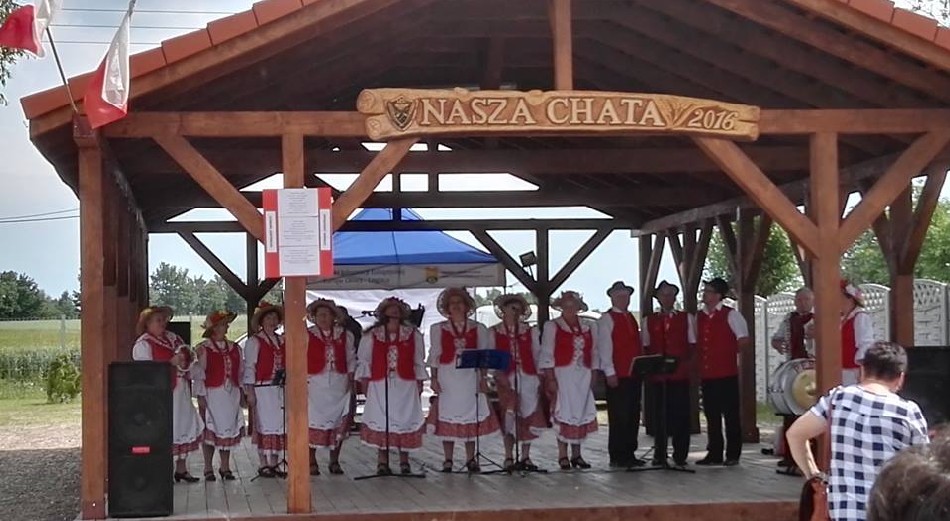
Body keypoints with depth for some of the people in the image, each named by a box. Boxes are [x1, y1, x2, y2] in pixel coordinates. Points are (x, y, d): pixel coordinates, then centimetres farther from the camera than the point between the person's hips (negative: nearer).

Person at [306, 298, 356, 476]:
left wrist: (350, 381, 3)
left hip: (339, 385, 2)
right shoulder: (307, 336, 4)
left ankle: (334, 461, 13)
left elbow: (351, 360, 12)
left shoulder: (345, 335, 11)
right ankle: (312, 462, 1)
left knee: (338, 422, 2)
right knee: (313, 421, -7)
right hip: (315, 384, -2)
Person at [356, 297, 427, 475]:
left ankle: (404, 461, 8)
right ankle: (382, 462, 4)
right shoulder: (371, 335, 6)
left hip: (405, 385, 1)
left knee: (405, 420, 0)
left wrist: (419, 384, 5)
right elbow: (363, 361, 7)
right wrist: (365, 383, 1)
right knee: (381, 421, -2)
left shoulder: (413, 335, 8)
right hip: (379, 385, 0)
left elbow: (419, 362, 10)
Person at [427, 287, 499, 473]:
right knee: (447, 416, 0)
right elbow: (434, 355, 5)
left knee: (471, 417, 2)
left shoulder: (478, 329, 8)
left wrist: (483, 378, 1)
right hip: (447, 377, -1)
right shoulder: (438, 329, 7)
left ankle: (471, 459, 10)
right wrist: (434, 378, -2)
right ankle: (448, 461, 6)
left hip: (470, 376, 1)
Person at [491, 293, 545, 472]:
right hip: (506, 378, -2)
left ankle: (525, 457, 8)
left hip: (528, 377, 2)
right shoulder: (494, 332, 7)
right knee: (509, 417, -6)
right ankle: (509, 458, 1)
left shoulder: (530, 331, 13)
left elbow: (537, 355, 12)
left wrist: (541, 378, 4)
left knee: (529, 417, -1)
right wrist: (499, 374, -12)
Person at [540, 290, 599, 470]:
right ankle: (563, 456, -3)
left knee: (581, 413, 3)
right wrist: (550, 378, -10)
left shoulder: (589, 327, 14)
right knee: (565, 413, -7)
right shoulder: (552, 326, 3)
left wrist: (594, 374, 3)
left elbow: (594, 353, 13)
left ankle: (576, 454, 12)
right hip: (563, 375, -4)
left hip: (584, 376, 4)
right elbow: (547, 354, -2)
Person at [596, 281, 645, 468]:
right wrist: (610, 373, -13)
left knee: (633, 416, 8)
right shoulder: (607, 319, -2)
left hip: (634, 374, 7)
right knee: (619, 417, -5)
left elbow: (637, 345, 19)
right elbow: (604, 347, -8)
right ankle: (617, 456, 0)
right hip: (617, 376, -7)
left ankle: (629, 454, 14)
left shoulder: (631, 318, 20)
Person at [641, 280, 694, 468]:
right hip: (657, 375, 1)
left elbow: (692, 345, 9)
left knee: (681, 414, -4)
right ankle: (660, 455, 8)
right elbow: (645, 347, 11)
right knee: (660, 415, 0)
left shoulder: (687, 318, 12)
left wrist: (687, 364, -5)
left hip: (680, 373, 0)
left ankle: (680, 455, 3)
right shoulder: (649, 321, 13)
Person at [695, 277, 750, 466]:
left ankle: (733, 455, 7)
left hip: (727, 373, -6)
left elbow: (744, 341, -3)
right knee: (711, 415, 9)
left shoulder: (730, 315, -4)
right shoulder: (699, 316, 12)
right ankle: (714, 454, 16)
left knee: (731, 414, 1)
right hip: (706, 373, 6)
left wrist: (730, 351, -1)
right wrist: (697, 360, 6)